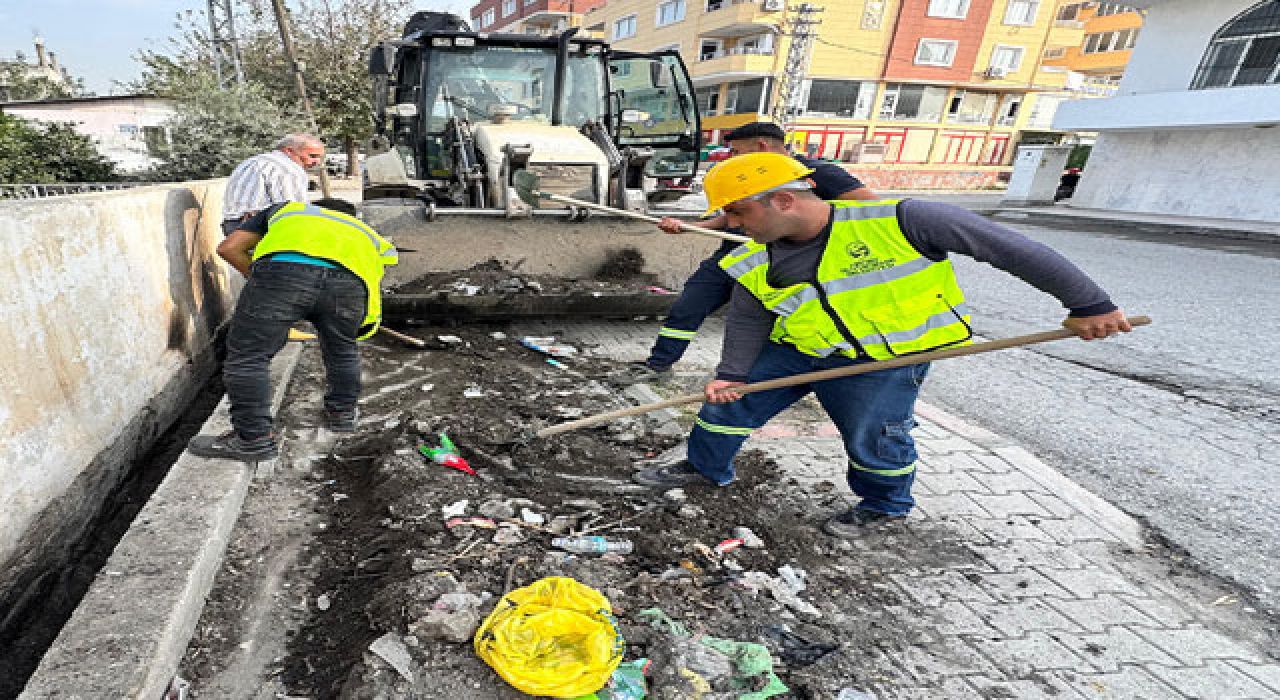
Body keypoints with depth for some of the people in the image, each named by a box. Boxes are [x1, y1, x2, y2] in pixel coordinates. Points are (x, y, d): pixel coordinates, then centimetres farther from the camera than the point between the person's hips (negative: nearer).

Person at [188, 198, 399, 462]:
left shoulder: (284, 210, 40)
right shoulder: (363, 232, 42)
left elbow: (229, 247, 30)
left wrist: (262, 282, 40)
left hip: (285, 269, -2)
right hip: (349, 281, 2)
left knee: (247, 355, 10)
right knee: (341, 351, 27)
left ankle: (254, 438, 13)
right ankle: (342, 414, 39)